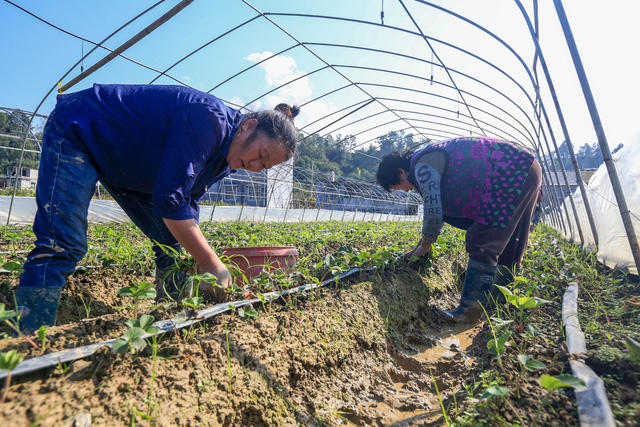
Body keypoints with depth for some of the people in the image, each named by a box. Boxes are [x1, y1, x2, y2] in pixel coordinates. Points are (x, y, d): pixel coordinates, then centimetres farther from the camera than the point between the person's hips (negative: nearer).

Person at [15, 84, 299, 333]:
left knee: (173, 243, 2)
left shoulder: (225, 159, -4)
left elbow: (188, 202, 0)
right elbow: (170, 200, -36)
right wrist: (212, 265, -31)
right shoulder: (209, 119, -33)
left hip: (126, 166, 8)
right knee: (61, 244, -20)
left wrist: (203, 264, -9)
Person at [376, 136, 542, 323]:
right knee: (509, 248, 15)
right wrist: (422, 244, 23)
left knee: (481, 245, -12)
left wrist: (424, 246, -3)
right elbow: (438, 207, 24)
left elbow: (433, 211, -20)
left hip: (513, 173, -11)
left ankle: (470, 310, -7)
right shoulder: (433, 161, 18)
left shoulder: (423, 166, -14)